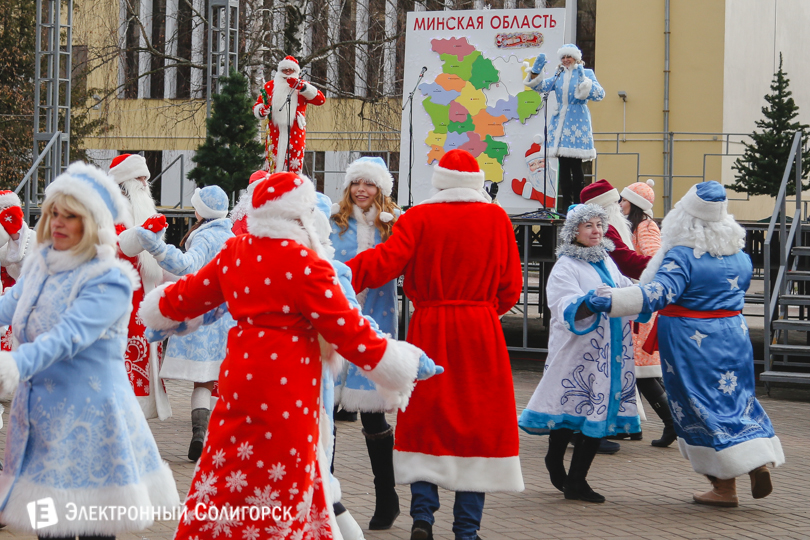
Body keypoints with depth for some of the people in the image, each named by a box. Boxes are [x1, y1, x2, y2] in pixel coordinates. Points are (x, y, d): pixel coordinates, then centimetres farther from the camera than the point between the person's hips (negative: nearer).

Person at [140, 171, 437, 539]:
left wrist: (160, 307, 43)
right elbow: (347, 331, -13)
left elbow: (191, 292, 20)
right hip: (286, 389, -7)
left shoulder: (233, 253, 6)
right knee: (280, 487, 3)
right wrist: (405, 365, -2)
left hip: (239, 377, 7)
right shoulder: (304, 263, -14)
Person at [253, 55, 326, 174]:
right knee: (272, 167, -5)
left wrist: (301, 86, -16)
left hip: (296, 135, -1)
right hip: (274, 135, 1)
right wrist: (262, 111, -12)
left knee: (295, 170, -5)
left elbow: (320, 100, -6)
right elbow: (257, 106, 13)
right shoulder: (270, 86, 12)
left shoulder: (303, 87, 9)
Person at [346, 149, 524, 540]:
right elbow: (510, 287, 4)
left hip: (429, 331, 0)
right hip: (481, 332, 0)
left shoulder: (419, 218, -3)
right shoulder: (497, 219, 2)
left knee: (425, 421, 10)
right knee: (477, 423, 6)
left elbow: (386, 261, -17)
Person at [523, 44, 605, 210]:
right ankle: (565, 207, 9)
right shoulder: (559, 76, 16)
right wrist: (536, 70, -3)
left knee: (576, 166, -9)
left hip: (577, 122, -5)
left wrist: (583, 80, -20)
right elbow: (541, 87, 9)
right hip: (560, 123, 5)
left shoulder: (586, 73, 1)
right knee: (564, 167, 5)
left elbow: (599, 94, -11)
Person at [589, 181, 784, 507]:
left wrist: (610, 301, -34)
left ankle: (725, 486, 2)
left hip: (691, 343, -5)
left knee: (704, 409, 2)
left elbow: (658, 293, -30)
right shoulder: (740, 257, 3)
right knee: (737, 400, 18)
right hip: (733, 337, 5)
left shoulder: (682, 256, -17)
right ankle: (760, 461, 4)